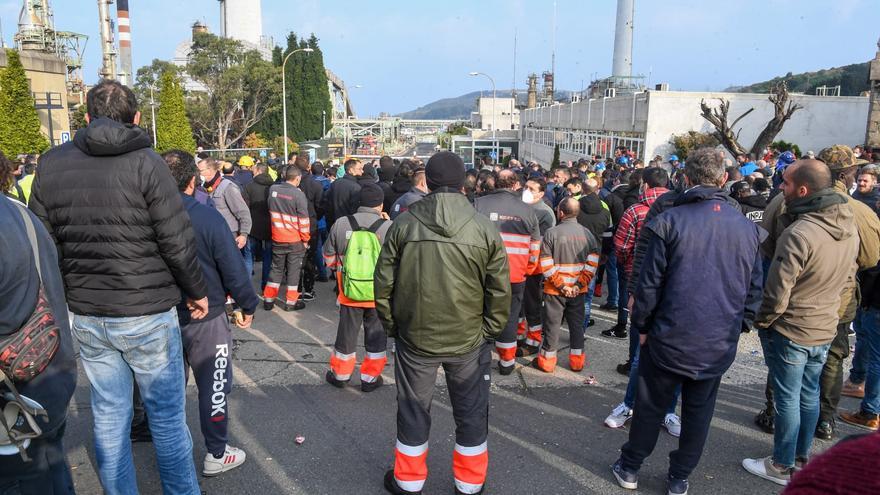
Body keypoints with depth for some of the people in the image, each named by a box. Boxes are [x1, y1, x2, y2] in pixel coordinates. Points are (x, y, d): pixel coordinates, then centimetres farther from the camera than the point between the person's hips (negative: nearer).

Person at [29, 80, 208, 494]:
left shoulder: (51, 164, 3)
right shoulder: (146, 162, -11)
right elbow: (177, 241, -12)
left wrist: (69, 295, 18)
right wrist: (197, 291, 2)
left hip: (86, 316, 4)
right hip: (148, 313, -4)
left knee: (109, 414, 15)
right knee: (166, 413, 9)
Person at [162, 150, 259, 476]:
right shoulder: (208, 218, -18)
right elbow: (233, 269, -16)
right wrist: (248, 305, -2)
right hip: (206, 318, -5)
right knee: (213, 387, 9)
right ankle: (216, 455, 20)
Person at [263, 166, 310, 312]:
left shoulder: (273, 189, -4)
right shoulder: (298, 194, -17)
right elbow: (303, 220, -13)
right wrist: (305, 239, -3)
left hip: (277, 238, 4)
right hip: (295, 240, -4)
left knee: (276, 268, 16)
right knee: (293, 270, 7)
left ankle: (268, 300, 20)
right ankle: (291, 302, 14)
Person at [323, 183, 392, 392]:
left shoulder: (340, 224, -9)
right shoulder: (389, 227, -17)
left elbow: (329, 258, 3)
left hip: (349, 293, 2)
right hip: (379, 295, -2)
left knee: (346, 334, 19)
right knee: (376, 336, 16)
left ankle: (340, 374, 34)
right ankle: (370, 378, 25)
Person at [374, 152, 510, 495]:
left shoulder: (403, 224, -8)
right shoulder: (485, 229, -9)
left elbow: (383, 283, -3)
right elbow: (500, 291, -5)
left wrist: (391, 325, 10)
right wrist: (489, 331, 8)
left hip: (414, 337, 1)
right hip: (469, 339, 0)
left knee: (413, 409, 17)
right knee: (471, 412, 17)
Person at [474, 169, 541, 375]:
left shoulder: (480, 204, -4)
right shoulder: (528, 211, 4)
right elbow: (535, 248, 9)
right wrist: (526, 271, 19)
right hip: (516, 276, 1)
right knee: (510, 317, 14)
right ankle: (506, 361, 23)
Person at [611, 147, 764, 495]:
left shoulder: (670, 221, -13)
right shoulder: (747, 228, -1)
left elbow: (650, 283, -11)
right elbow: (754, 290, 5)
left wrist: (641, 326, 0)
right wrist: (735, 326, 16)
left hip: (670, 337, -3)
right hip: (720, 344, 3)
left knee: (650, 407, 13)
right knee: (699, 412, 17)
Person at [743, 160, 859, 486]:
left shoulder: (799, 233, -29)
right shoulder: (850, 227, -2)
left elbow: (777, 294, -24)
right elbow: (848, 279, 11)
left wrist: (762, 322, -8)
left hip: (790, 332, -7)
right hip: (825, 329, 8)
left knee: (787, 398, 7)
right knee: (809, 394, 21)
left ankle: (783, 466, 22)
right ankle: (803, 456, 37)